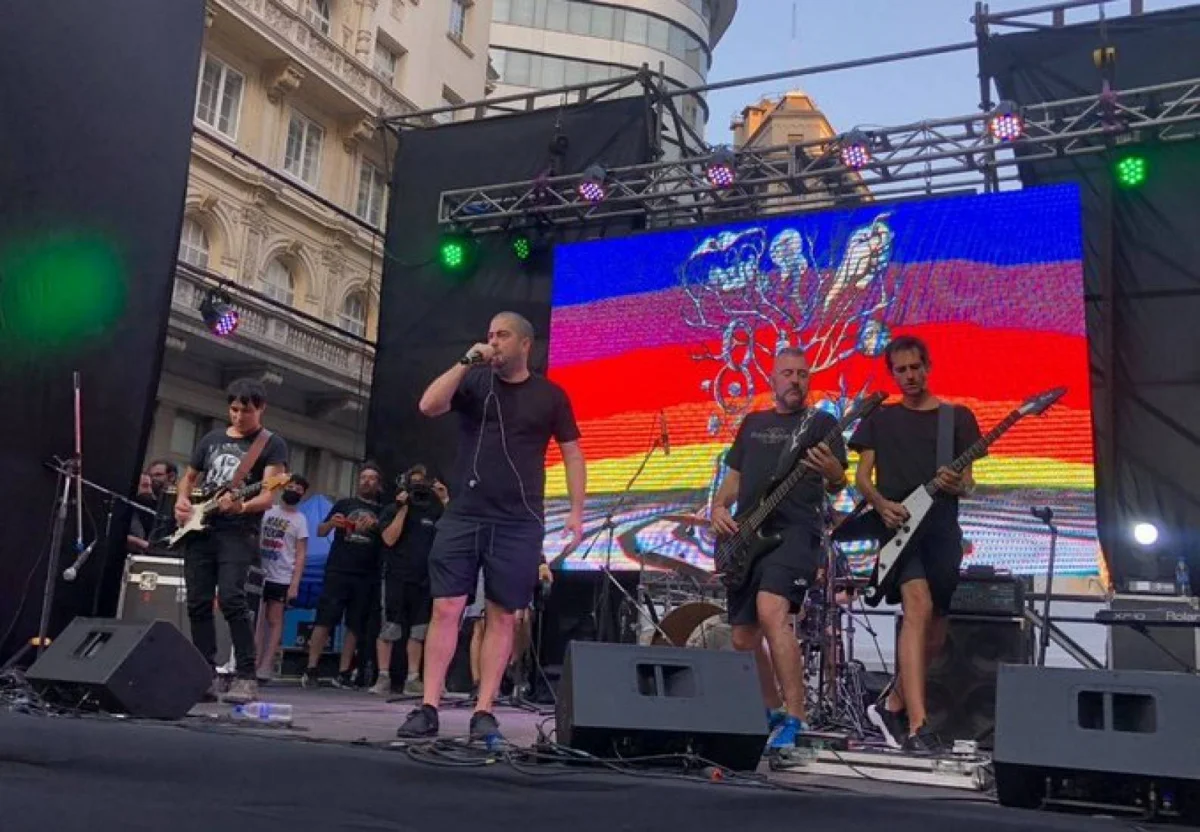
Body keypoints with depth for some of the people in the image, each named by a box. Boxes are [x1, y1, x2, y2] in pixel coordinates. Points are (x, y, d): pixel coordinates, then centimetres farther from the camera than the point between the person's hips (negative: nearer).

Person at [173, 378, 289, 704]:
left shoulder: (272, 445, 0)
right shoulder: (211, 439, 17)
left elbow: (269, 495, -10)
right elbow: (189, 477, 26)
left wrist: (241, 507, -30)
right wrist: (181, 501, 5)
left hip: (237, 533, -6)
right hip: (199, 531, 6)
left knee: (231, 598, -18)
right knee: (198, 603, 4)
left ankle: (246, 677, -14)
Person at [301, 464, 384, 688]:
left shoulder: (382, 513, 15)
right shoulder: (344, 504, 14)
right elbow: (320, 532, 13)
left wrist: (376, 525, -13)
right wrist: (331, 522, -7)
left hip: (365, 577, 1)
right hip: (337, 571, -1)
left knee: (354, 625, 1)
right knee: (325, 619, -7)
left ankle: (343, 673, 7)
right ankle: (310, 670, -5)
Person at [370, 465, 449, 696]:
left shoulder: (433, 511, 14)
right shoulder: (392, 511, 6)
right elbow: (390, 539, -7)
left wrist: (445, 501, -1)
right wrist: (403, 509, -10)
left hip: (424, 579, 3)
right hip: (398, 578, -3)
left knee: (418, 630, 2)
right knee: (390, 628, -6)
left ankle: (412, 679, 6)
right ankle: (383, 678, 1)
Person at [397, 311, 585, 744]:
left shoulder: (550, 395, 6)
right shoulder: (473, 381, 8)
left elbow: (572, 453, 8)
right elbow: (429, 406, -8)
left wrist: (576, 511, 0)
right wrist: (467, 361, -12)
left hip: (519, 524, -1)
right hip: (463, 516, 1)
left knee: (501, 616, 2)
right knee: (445, 609, -3)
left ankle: (484, 712, 8)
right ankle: (428, 709, 2)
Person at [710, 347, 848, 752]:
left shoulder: (821, 423, 5)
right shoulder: (753, 423, 20)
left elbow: (837, 486, -5)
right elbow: (733, 477, 23)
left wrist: (833, 473, -29)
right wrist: (718, 507, 2)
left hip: (795, 533, -6)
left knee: (771, 612, -29)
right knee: (743, 638, 9)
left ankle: (796, 718, -24)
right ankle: (772, 712, 30)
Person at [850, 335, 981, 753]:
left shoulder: (957, 417, 12)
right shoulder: (880, 418, 13)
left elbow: (967, 479, 8)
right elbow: (862, 475, 9)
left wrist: (958, 485, -16)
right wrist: (881, 503, -11)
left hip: (942, 529, 3)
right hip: (898, 525, -3)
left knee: (935, 628, 6)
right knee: (919, 608, -23)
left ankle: (893, 705, 26)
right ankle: (917, 726, -26)